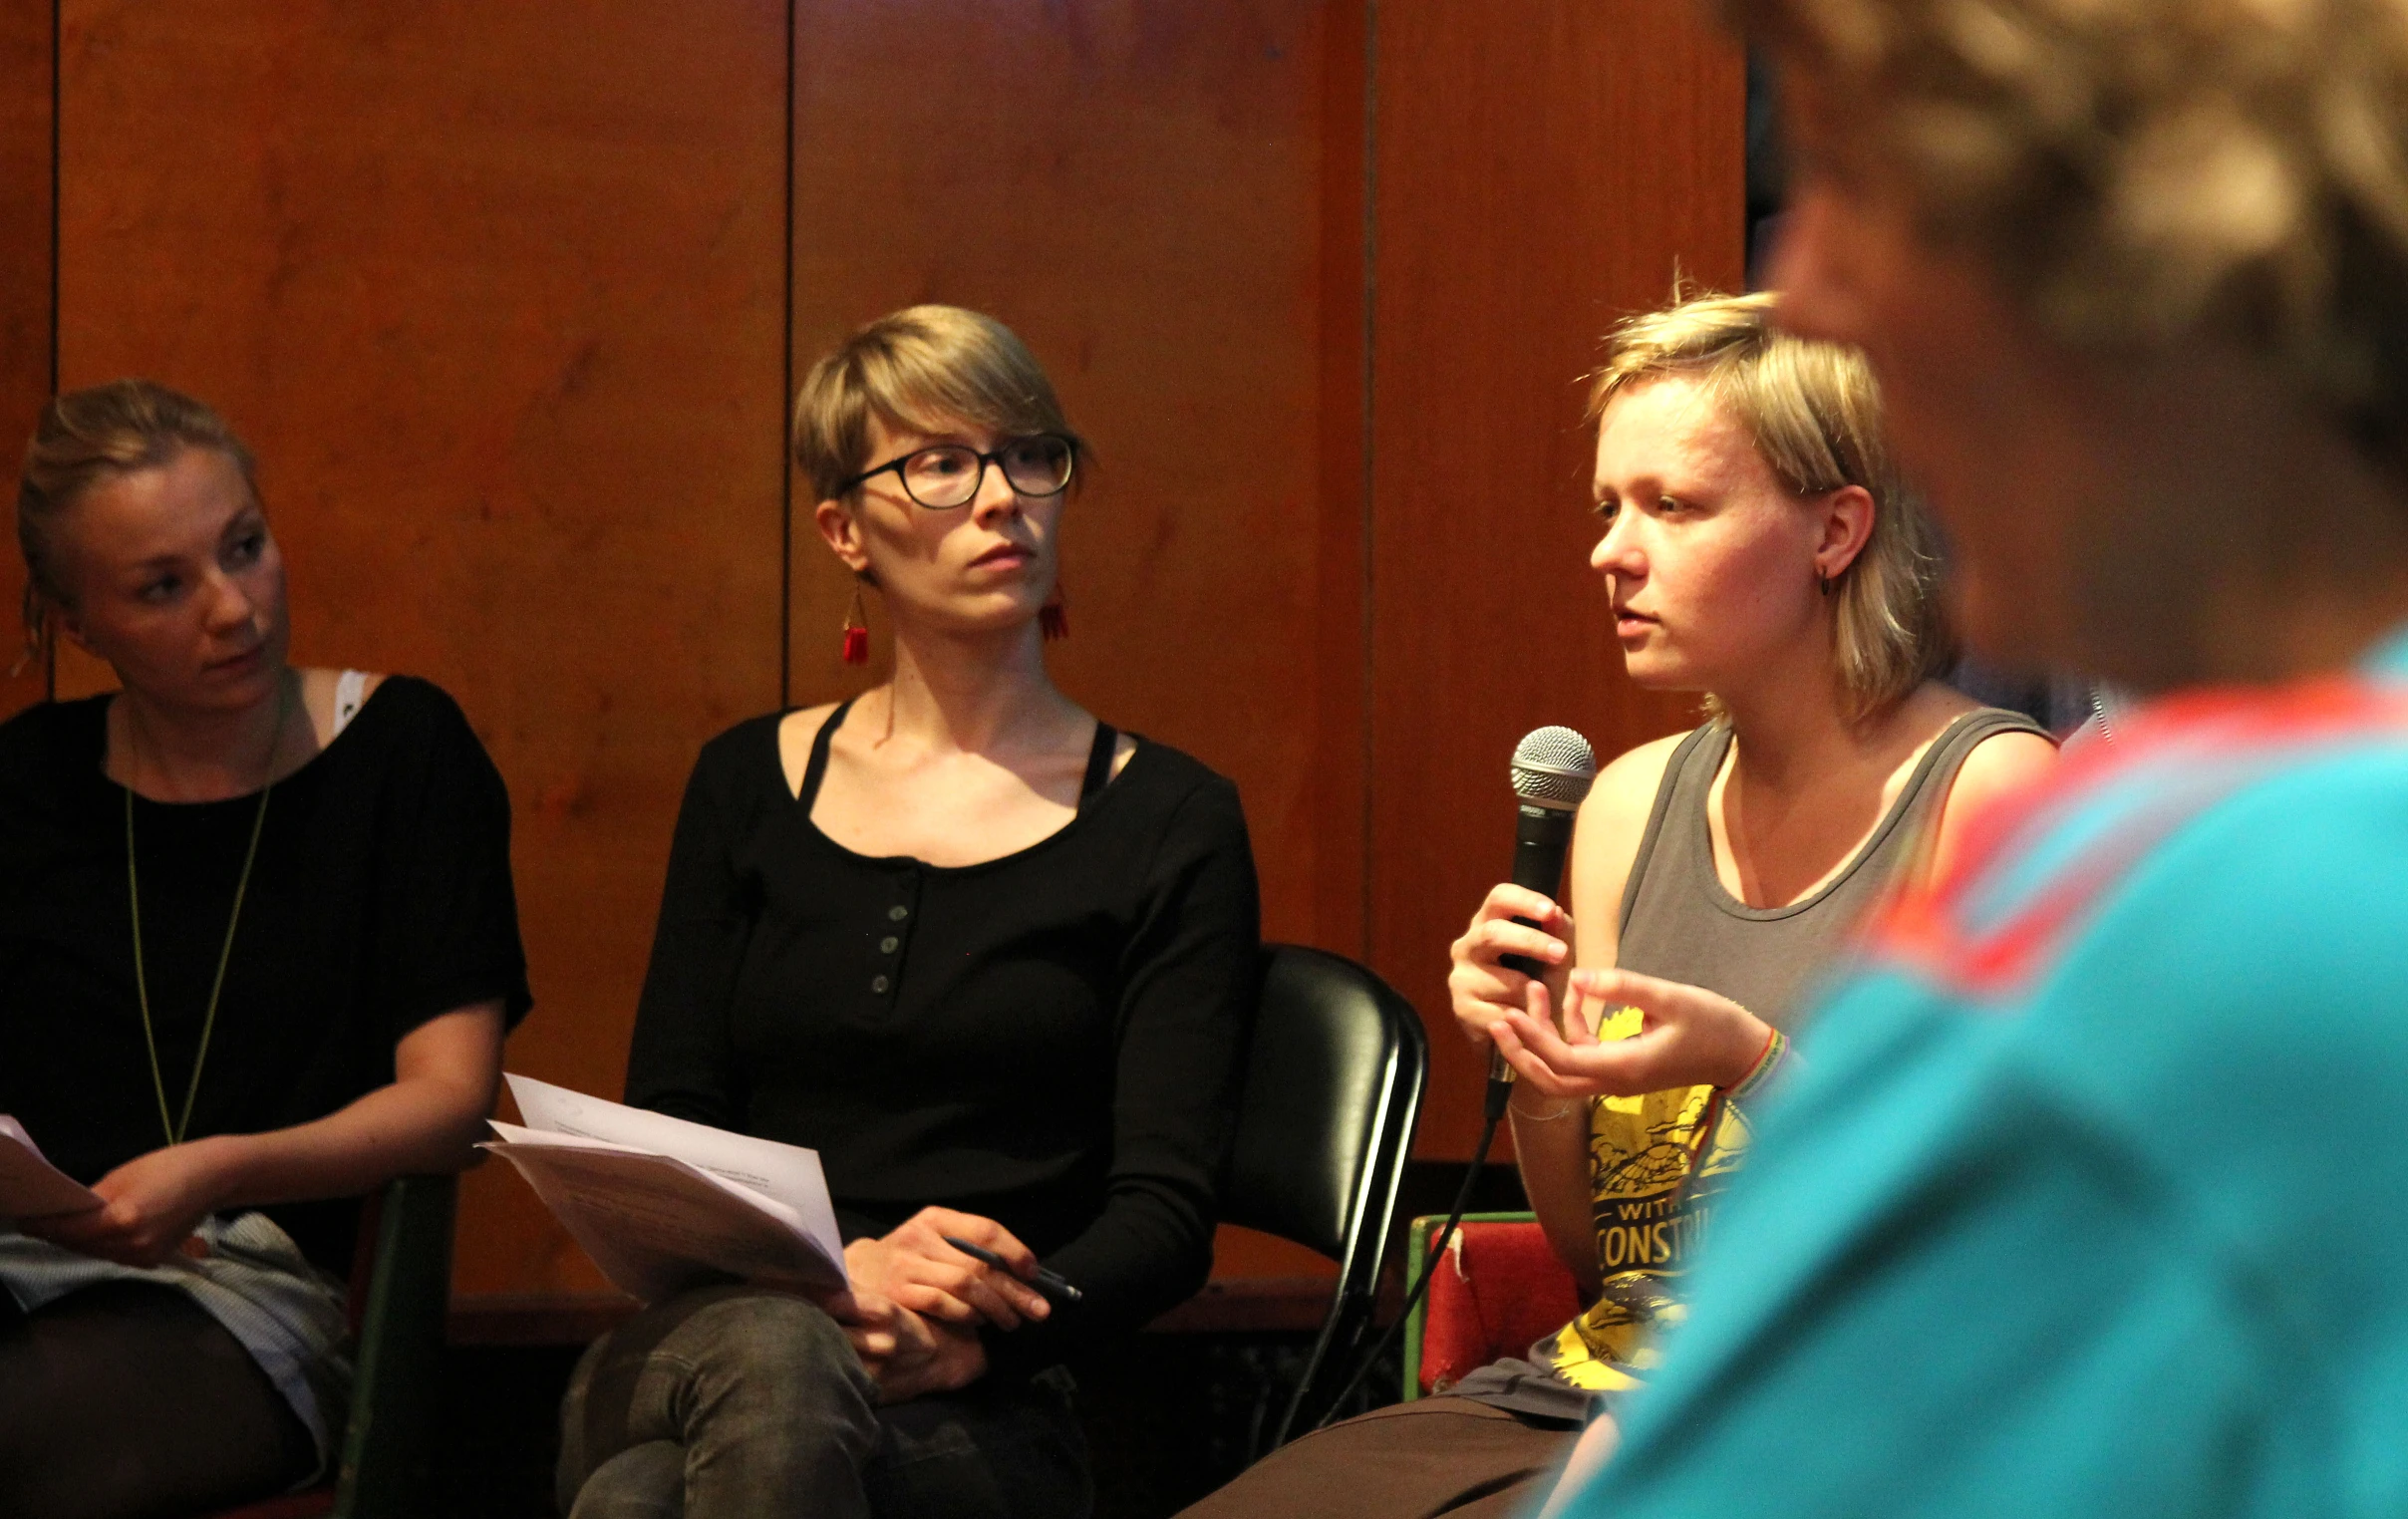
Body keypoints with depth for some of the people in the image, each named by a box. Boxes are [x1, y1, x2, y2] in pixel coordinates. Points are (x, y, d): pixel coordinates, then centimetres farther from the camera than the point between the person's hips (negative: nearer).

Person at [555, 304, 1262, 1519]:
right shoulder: (748, 786, 16)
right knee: (773, 1356, -38)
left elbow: (1166, 1216, 0)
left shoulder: (1168, 822, 7)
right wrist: (835, 1276, -15)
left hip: (977, 1415, -3)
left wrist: (974, 1338, -21)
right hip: (684, 1350, 3)